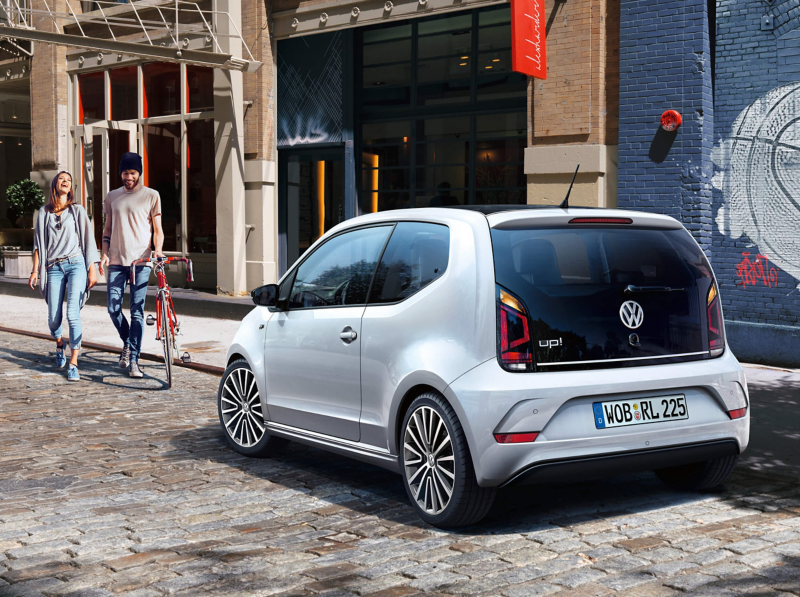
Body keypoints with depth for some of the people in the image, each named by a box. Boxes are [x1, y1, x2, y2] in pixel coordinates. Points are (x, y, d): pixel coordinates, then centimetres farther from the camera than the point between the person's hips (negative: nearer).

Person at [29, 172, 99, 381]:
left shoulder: (77, 210, 10)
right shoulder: (44, 213, 13)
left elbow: (88, 239, 7)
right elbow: (39, 244, 13)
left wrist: (92, 269, 1)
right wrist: (35, 271, 5)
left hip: (75, 264, -2)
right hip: (54, 268, 2)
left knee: (72, 314, -14)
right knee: (54, 318, -2)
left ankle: (73, 364, -12)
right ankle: (59, 345, 32)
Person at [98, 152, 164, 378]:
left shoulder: (151, 196, 4)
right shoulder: (112, 197, 13)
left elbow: (157, 229, 4)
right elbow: (107, 228, 17)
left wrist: (158, 249, -14)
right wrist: (104, 253, 4)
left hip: (141, 260, -3)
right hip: (117, 260, 3)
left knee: (137, 311, -6)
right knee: (113, 308, -3)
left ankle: (133, 360, -2)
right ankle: (127, 343, 26)